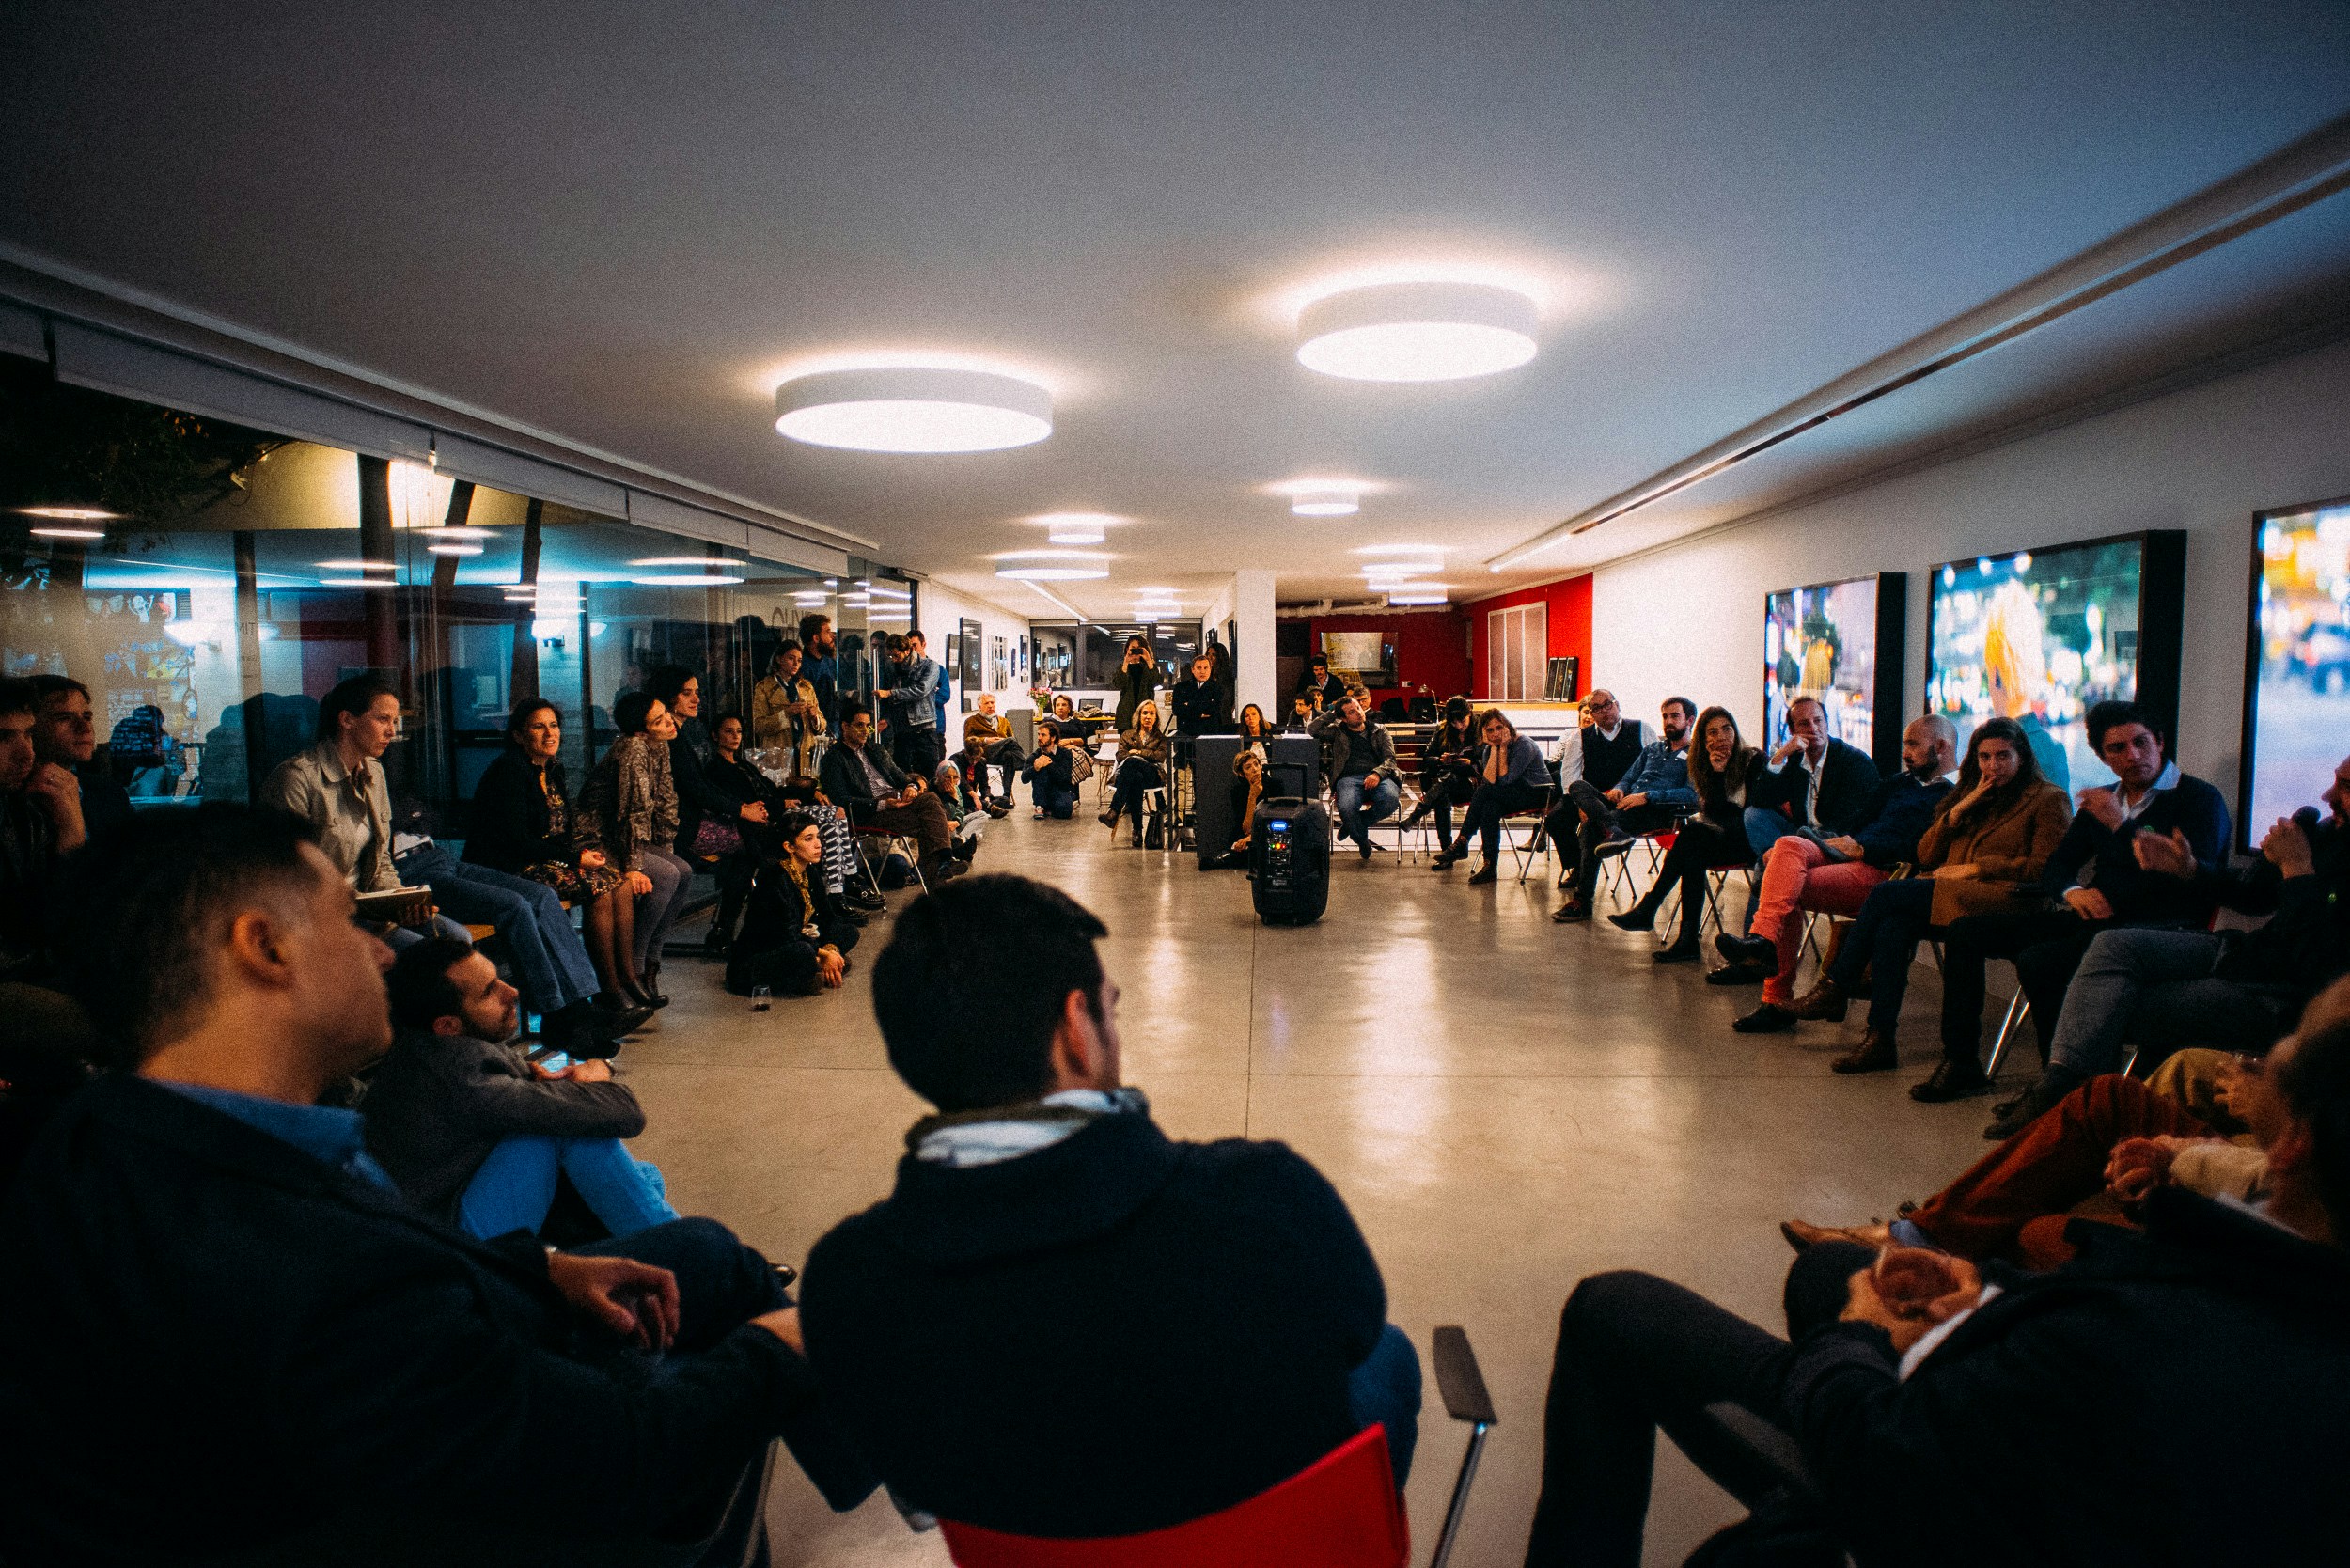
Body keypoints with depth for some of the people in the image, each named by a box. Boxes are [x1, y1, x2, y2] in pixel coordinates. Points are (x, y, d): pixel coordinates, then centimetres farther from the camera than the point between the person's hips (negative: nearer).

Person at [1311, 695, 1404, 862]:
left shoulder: (1379, 730, 22)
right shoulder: (1337, 732, 22)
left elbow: (1390, 759, 9)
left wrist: (1377, 773, -12)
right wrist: (1332, 714, 15)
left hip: (1378, 777, 1)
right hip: (1349, 777, -1)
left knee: (1391, 799, -35)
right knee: (1346, 806, -37)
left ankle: (1350, 824, -6)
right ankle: (1362, 840, -5)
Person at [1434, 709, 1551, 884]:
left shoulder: (1524, 746, -17)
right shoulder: (1488, 749, 2)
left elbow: (1504, 780, -24)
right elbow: (1489, 780, -15)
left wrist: (1503, 748, -21)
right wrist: (1494, 748, -15)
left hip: (1536, 793, -6)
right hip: (1513, 795, 6)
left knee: (1486, 791, -27)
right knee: (1491, 808, -29)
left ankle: (1461, 844, -25)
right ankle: (1489, 866, -29)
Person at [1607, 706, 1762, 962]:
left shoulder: (1754, 759, -1)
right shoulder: (1704, 766, 11)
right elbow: (1713, 812, -1)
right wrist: (1717, 773, -11)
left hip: (1748, 840, -4)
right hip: (1721, 840, 5)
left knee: (1690, 837, -30)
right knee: (1692, 852, -30)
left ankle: (1646, 910, -28)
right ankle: (1688, 939, -36)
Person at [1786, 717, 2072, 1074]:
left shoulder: (2049, 799, 9)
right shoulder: (1970, 795, 28)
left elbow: (2045, 868, -4)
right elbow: (1926, 856, 18)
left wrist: (1976, 868, -9)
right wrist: (1960, 809, 6)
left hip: (2001, 898, -6)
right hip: (1950, 893, 6)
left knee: (1886, 893, -25)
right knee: (1891, 927, -29)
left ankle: (1834, 988, -18)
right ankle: (1881, 1040, -32)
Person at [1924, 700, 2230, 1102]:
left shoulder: (2200, 799, -3)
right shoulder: (2102, 801, 19)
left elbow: (2190, 881, -18)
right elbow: (2055, 866, 19)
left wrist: (2120, 825, -16)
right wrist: (2073, 892, -5)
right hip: (2093, 918, 8)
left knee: (2037, 960, -33)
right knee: (1965, 932, -1)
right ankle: (1960, 1064, 1)